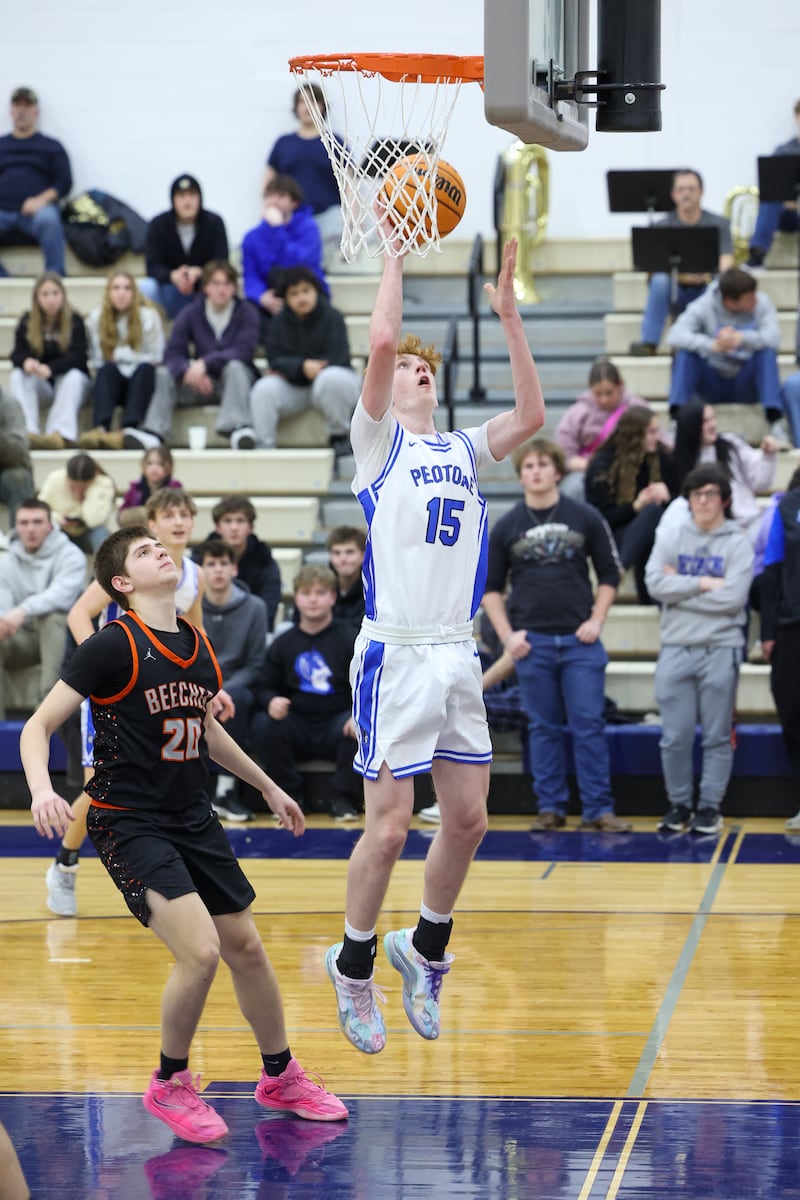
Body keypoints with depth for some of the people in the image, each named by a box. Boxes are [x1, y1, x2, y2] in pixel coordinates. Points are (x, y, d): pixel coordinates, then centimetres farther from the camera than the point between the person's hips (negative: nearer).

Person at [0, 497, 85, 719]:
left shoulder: (69, 555, -5)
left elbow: (62, 594, -24)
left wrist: (23, 611, -41)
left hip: (59, 636, -3)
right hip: (23, 638, 3)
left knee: (52, 615, -35)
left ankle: (48, 697, -42)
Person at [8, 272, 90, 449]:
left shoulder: (75, 321, -7)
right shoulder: (27, 322, 0)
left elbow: (77, 357, -20)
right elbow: (17, 354, -10)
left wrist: (50, 368, -39)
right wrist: (26, 362, -37)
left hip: (67, 381, -2)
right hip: (40, 386, 2)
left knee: (74, 376, -34)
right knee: (17, 376, -26)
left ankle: (60, 434, -53)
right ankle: (28, 433, -46)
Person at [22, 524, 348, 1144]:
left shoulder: (197, 645, 7)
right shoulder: (113, 645, -14)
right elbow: (38, 725, -13)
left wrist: (268, 787, 32)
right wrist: (42, 790, -32)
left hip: (194, 819, 7)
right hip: (129, 824, -7)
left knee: (246, 947, 12)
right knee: (200, 950, -20)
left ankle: (280, 1076, 33)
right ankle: (170, 1085, 3)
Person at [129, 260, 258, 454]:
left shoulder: (246, 313, -5)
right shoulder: (190, 314, 3)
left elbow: (244, 351, -20)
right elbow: (173, 354, -7)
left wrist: (205, 363, -33)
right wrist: (188, 370, -31)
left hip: (234, 380, -3)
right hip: (202, 384, 3)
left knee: (234, 367, -35)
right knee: (164, 374, -21)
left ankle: (237, 428, -52)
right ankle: (153, 432, -37)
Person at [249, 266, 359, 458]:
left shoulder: (332, 317, -9)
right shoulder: (278, 323, 2)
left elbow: (337, 359, -18)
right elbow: (275, 360, -7)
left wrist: (288, 369, -13)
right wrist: (302, 367, -29)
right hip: (294, 390, 3)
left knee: (332, 378, -38)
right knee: (264, 389, -25)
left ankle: (339, 436, -16)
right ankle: (263, 447, -19)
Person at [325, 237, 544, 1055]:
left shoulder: (462, 451, 16)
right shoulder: (378, 441, 1)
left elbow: (530, 415, 2)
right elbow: (381, 342, -13)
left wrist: (508, 316, 0)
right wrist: (397, 252, -6)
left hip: (458, 655, 6)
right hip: (396, 655, -5)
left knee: (467, 819, 8)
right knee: (388, 827, -5)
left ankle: (426, 949, 28)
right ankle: (353, 966, 13)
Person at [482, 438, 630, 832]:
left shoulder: (585, 518, 3)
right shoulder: (505, 527, 5)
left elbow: (609, 574, 9)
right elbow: (490, 588, 9)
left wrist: (596, 621, -2)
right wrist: (507, 635, -1)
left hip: (580, 639, -1)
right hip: (532, 642, 1)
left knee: (589, 725, -3)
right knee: (543, 727, 5)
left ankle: (598, 809, 1)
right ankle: (550, 808, 12)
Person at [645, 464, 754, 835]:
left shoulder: (738, 543, 1)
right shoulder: (670, 539, 9)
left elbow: (734, 597, -12)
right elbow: (656, 583, -6)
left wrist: (681, 588, -8)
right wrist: (703, 584, -11)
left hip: (721, 650, -2)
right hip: (676, 649, 2)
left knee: (718, 737, 3)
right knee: (675, 737, 3)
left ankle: (710, 806, 12)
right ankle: (678, 804, 16)